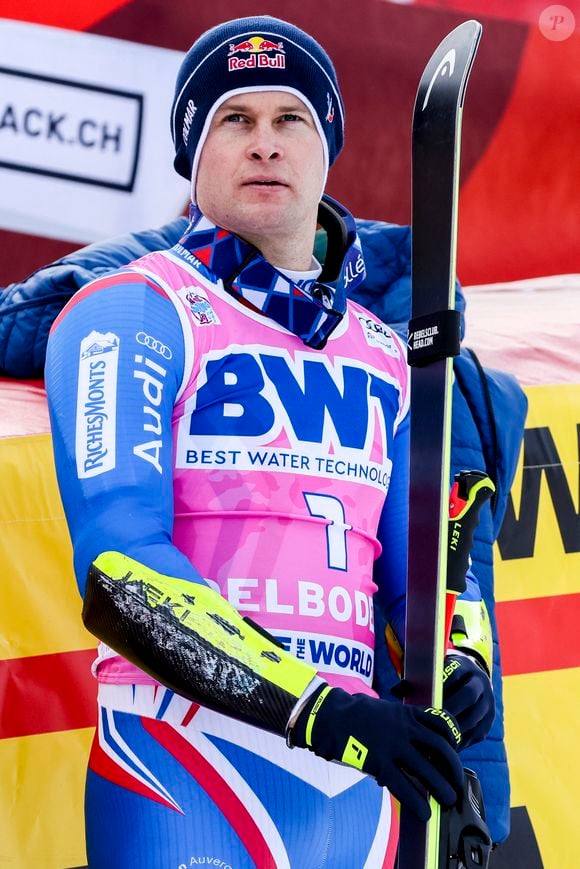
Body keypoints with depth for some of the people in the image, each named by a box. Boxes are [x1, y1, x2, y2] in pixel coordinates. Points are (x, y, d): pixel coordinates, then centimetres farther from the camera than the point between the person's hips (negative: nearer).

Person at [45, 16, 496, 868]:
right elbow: (118, 569, -14)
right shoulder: (133, 313, -2)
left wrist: (455, 665, -4)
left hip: (355, 781, 6)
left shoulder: (384, 355, 18)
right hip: (184, 772, -6)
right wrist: (317, 711, -22)